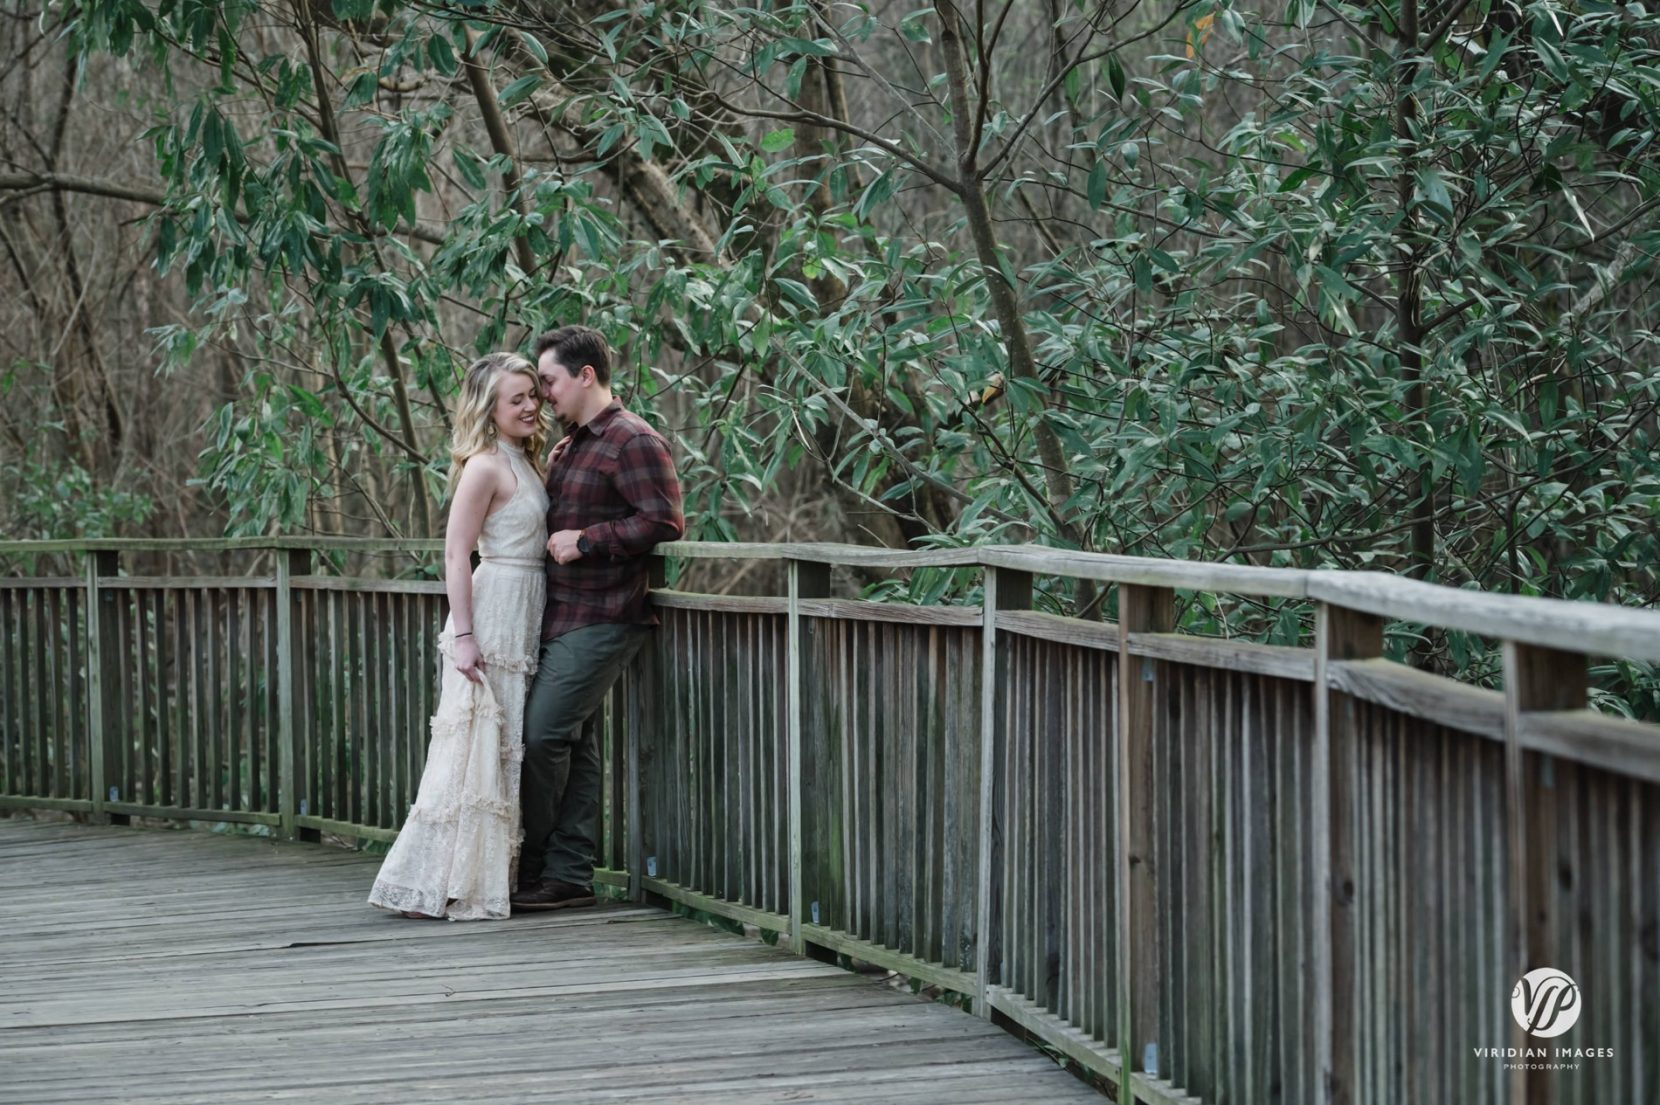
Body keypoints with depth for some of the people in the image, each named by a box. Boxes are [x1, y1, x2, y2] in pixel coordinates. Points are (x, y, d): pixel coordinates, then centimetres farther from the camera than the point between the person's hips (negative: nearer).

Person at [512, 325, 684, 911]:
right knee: (571, 740, 7)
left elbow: (664, 521, -18)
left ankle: (536, 866, 1)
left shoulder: (633, 442, -11)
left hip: (601, 619, -10)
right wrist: (547, 477, 13)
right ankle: (569, 875, 9)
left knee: (543, 734, -12)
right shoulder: (573, 444, 21)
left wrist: (585, 541, -18)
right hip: (562, 616, 10)